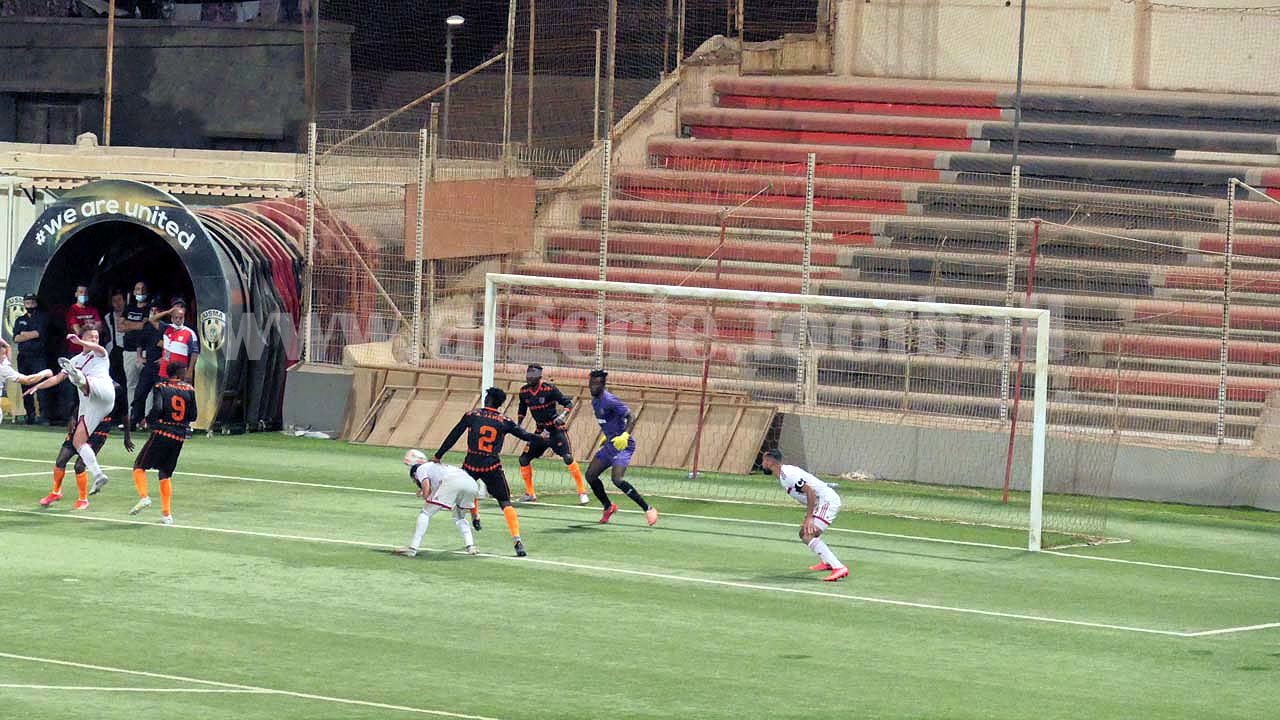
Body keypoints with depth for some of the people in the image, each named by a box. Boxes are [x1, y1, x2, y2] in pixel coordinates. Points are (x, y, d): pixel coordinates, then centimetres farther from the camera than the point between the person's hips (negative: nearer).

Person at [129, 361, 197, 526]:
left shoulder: (161, 387, -4)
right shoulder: (189, 389, 4)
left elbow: (157, 408, -18)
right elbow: (194, 415, 5)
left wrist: (148, 421, 1)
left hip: (162, 433, -4)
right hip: (180, 436, 4)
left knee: (139, 467, 6)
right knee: (165, 474, 15)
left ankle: (144, 497, -18)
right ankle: (167, 513, 9)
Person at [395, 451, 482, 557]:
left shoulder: (421, 469, 23)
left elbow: (426, 490, 9)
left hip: (451, 482, -6)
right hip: (472, 483, 6)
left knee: (426, 513, 7)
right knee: (459, 517, 30)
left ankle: (412, 548, 1)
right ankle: (470, 546, 14)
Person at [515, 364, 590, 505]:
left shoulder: (549, 389, -16)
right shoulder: (524, 391, 1)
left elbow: (569, 403, -14)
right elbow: (522, 410, 18)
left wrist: (562, 415, -31)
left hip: (556, 429, -6)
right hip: (541, 430, 6)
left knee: (568, 458, -21)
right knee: (524, 459, 1)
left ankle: (582, 492, -15)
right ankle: (530, 493, 17)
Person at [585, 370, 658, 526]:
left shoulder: (609, 400, -19)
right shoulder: (595, 401, 9)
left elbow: (631, 417, -24)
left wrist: (625, 435, -37)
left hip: (622, 445, -10)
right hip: (610, 444, 10)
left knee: (617, 479, -25)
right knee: (591, 475, 9)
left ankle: (648, 509, -19)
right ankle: (609, 507, 29)